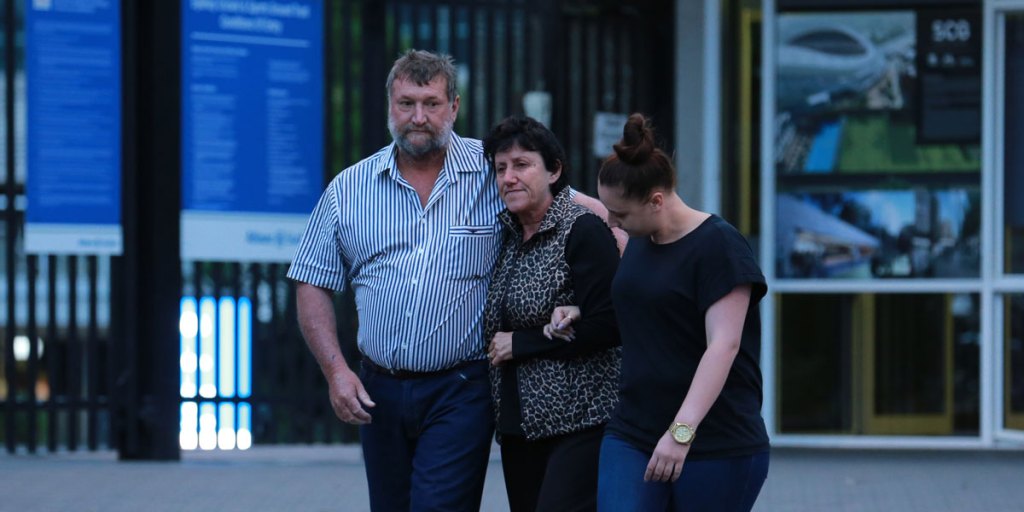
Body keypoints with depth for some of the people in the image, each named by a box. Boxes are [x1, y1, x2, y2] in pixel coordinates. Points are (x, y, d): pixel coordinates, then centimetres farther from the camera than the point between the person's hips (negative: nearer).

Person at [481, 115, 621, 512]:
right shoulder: (508, 236, 14)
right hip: (520, 426, 8)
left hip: (580, 424, -8)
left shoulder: (583, 231, -9)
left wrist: (519, 344, -12)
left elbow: (605, 326, -17)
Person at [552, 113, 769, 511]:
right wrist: (582, 313, 12)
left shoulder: (718, 246, -12)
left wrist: (682, 430, -27)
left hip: (717, 448, -6)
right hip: (631, 437, 6)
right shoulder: (638, 243, 12)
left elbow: (723, 345, -19)